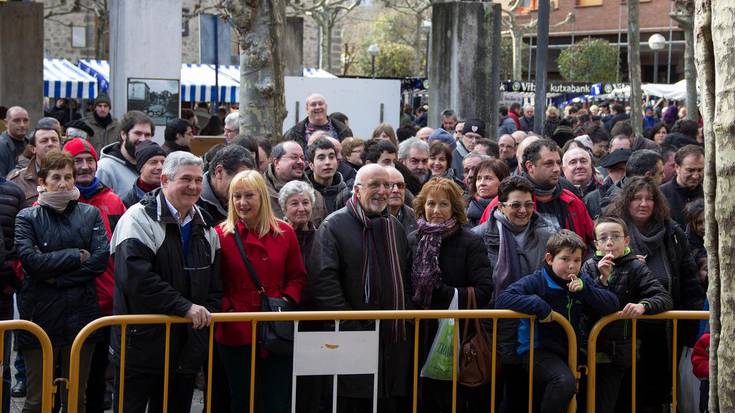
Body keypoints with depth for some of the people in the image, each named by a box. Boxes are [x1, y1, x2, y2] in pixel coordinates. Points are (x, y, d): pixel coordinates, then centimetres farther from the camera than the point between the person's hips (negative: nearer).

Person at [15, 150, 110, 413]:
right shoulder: (27, 218, 2)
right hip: (41, 316, -2)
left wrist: (56, 277, -11)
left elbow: (101, 260, -5)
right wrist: (77, 256, -10)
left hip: (81, 315, 2)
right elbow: (31, 261, -13)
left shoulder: (90, 214, 8)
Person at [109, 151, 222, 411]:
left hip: (187, 348, 7)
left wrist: (207, 314, -1)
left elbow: (215, 284, 19)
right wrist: (185, 306, -23)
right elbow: (135, 277, -24)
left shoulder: (205, 228, 13)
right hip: (141, 345, -6)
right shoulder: (140, 219, -11)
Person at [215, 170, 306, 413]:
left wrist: (287, 300, -6)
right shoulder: (221, 235, -2)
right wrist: (226, 309, -13)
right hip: (236, 333, -1)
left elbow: (297, 276, 11)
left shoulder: (284, 233, 5)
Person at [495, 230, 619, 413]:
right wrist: (538, 304, -29)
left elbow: (613, 304, 0)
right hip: (538, 350, -7)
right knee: (565, 382, -32)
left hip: (569, 350, 7)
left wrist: (584, 289, -14)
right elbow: (502, 300, -20)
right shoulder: (535, 282, -9)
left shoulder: (582, 282, 8)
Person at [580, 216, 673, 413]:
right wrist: (602, 279, -15)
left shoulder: (635, 268, 1)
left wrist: (643, 305, -27)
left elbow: (665, 298, -7)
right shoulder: (590, 266, 6)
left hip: (617, 351, -2)